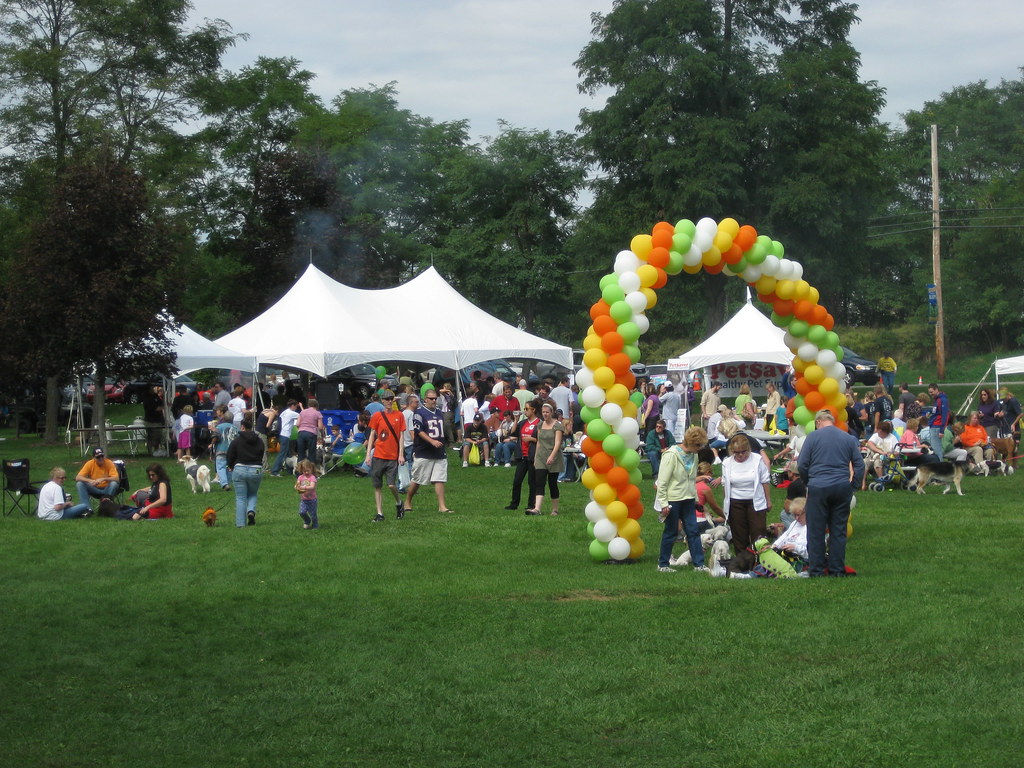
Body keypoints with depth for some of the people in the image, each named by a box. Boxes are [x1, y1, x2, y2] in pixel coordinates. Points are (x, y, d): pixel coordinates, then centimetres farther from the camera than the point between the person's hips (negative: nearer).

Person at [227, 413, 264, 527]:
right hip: (256, 470, 2)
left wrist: (231, 467, 21)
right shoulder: (259, 441, 4)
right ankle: (251, 511, -5)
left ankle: (241, 523, 2)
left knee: (240, 498, 6)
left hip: (239, 470, -2)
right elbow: (261, 457, 12)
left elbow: (230, 457, 1)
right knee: (253, 494, 23)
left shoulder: (236, 441, -5)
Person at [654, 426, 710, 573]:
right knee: (671, 532, 3)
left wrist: (695, 498, 17)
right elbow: (662, 481, -16)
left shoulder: (693, 456, 6)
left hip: (688, 500, 7)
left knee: (693, 531, 4)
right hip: (673, 499, -7)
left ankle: (699, 563, 9)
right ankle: (662, 565, 15)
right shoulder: (672, 455, -16)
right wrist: (664, 504, -17)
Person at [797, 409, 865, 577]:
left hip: (818, 488, -3)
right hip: (842, 488, 3)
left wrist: (807, 482, 13)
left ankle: (816, 570, 5)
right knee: (839, 531, 9)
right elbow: (859, 465, 8)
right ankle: (837, 570, 11)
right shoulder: (849, 438, 9)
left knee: (816, 532, 3)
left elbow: (802, 464, -1)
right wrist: (854, 485, 14)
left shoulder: (813, 437, 0)